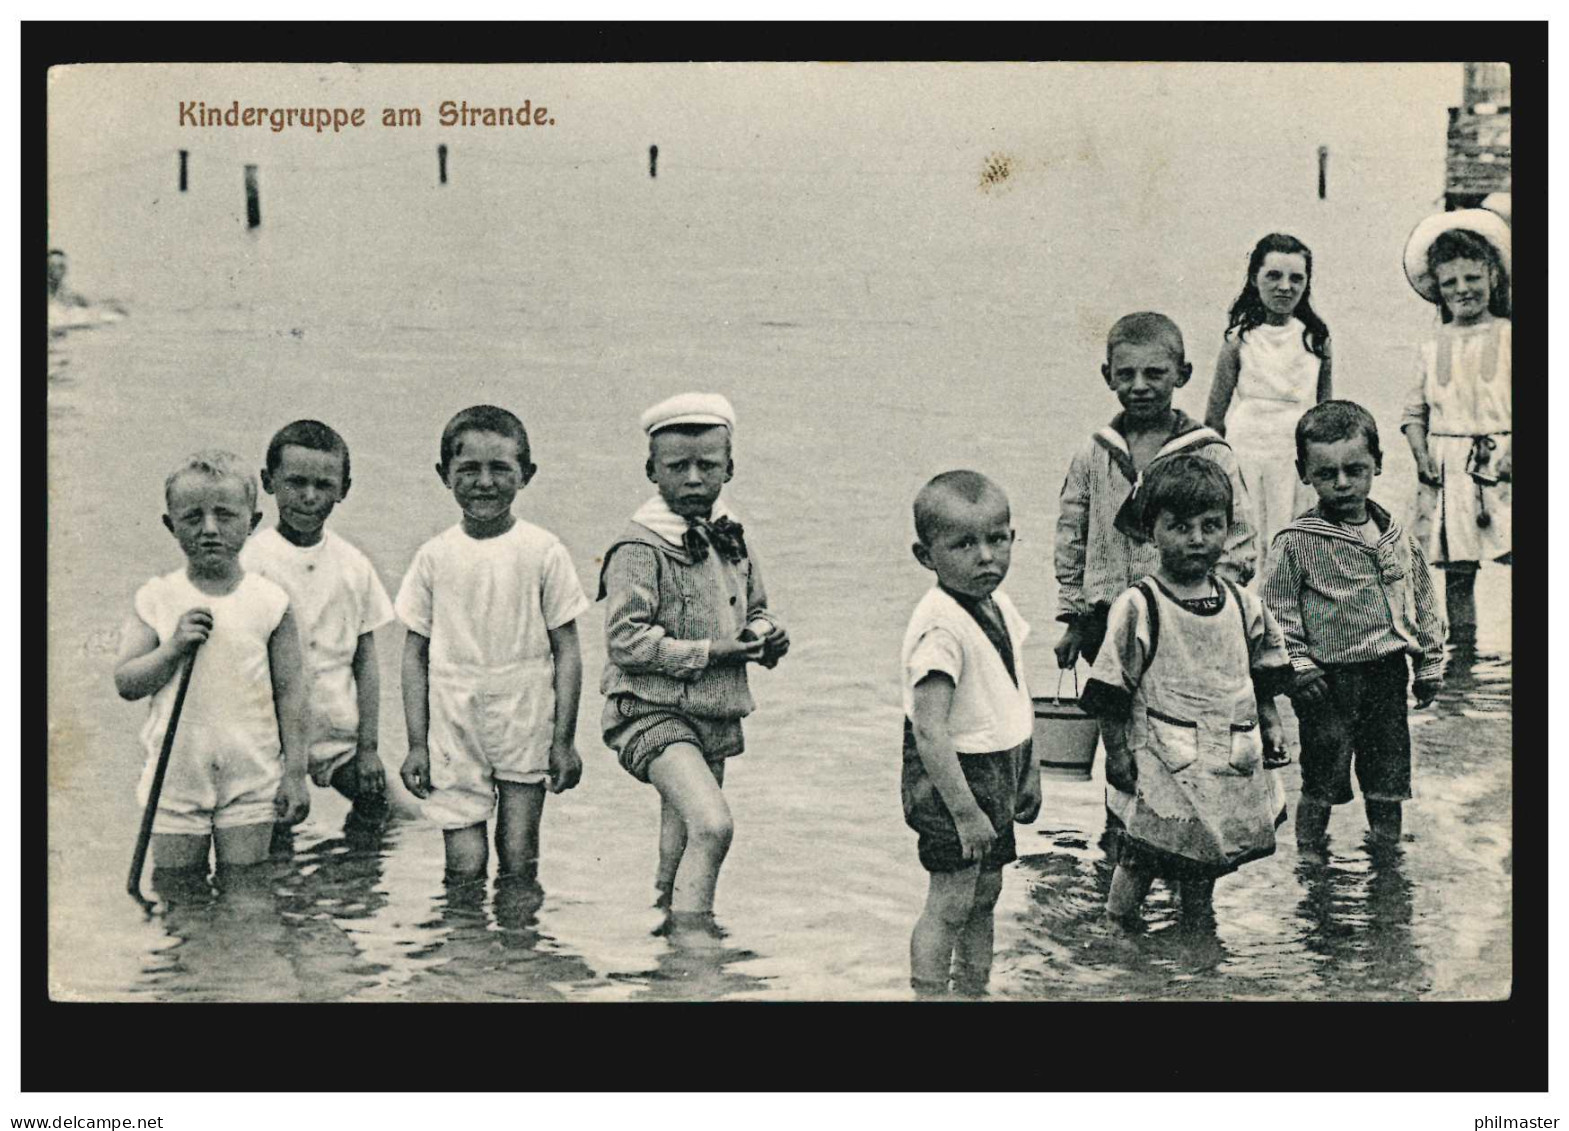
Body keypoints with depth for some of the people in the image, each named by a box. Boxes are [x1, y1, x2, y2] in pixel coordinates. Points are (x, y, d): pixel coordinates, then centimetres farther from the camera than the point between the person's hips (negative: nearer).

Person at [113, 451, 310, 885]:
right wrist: (174, 648, -18)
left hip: (251, 780, -1)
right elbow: (125, 683, -3)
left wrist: (295, 772, -1)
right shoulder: (158, 600, 0)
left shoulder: (270, 601, -3)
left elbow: (289, 691, 0)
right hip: (176, 778, 1)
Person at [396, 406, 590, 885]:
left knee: (519, 865, 0)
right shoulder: (435, 557, 2)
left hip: (526, 725, -1)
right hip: (454, 730, 1)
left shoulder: (544, 552, -1)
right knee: (464, 867, -3)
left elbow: (567, 650, 2)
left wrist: (563, 740, -2)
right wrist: (417, 744, 2)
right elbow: (415, 653, 7)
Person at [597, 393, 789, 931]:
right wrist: (708, 653, -19)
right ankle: (691, 929, -15)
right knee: (712, 825, -23)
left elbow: (757, 609, 22)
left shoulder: (731, 539, 9)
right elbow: (625, 641, -19)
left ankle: (668, 910, 37)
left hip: (716, 719, 8)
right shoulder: (640, 550, -14)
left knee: (682, 836, 20)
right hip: (652, 713, -7)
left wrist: (768, 632, -1)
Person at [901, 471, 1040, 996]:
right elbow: (929, 731, -27)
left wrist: (1028, 771, 18)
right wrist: (964, 811, -27)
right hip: (953, 779, -9)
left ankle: (973, 989, 31)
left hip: (997, 775, 9)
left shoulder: (998, 605, 3)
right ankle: (928, 995, 8)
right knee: (949, 904, -3)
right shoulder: (939, 628, -25)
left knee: (984, 894, 18)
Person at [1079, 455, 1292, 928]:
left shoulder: (1242, 605, 6)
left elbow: (1263, 680, 18)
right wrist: (1117, 752, -10)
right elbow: (1110, 693, -7)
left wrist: (1272, 728, 8)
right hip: (1163, 765, -5)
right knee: (1139, 859, -2)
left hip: (1230, 765, 5)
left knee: (1205, 863, 15)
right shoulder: (1138, 608, -9)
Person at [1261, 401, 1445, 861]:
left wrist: (1429, 664, 13)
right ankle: (1309, 852, 20)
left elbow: (1423, 602, 13)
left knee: (1388, 773, 14)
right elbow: (1276, 609, -7)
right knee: (1322, 777, 3)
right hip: (1330, 679, -4)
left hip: (1388, 672, 4)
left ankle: (1387, 850, 29)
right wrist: (1297, 665, -13)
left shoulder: (1396, 537, 5)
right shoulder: (1296, 542, -9)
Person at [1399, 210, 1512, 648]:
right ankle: (1461, 650, 13)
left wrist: (1513, 450, -15)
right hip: (1447, 466, 3)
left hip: (1498, 462, -2)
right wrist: (1421, 456, -3)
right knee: (1456, 571, 5)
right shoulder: (1432, 347, 10)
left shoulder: (1508, 337, 2)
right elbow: (1414, 411, 13)